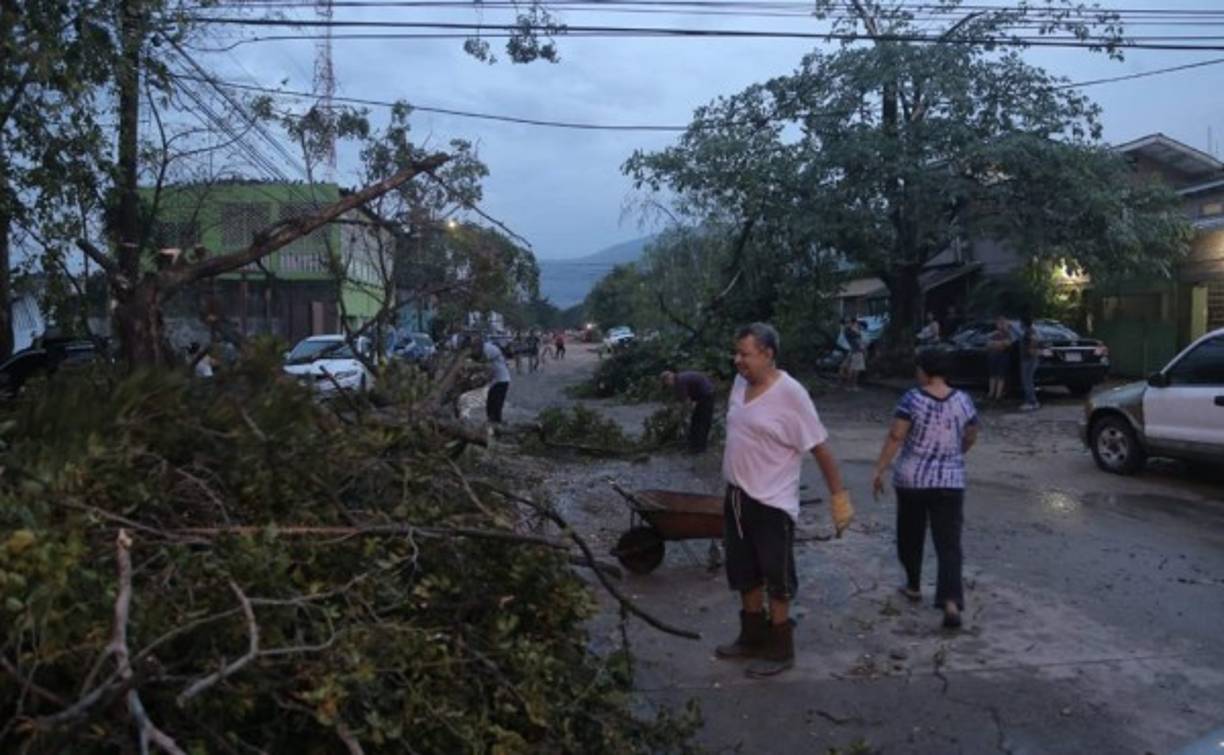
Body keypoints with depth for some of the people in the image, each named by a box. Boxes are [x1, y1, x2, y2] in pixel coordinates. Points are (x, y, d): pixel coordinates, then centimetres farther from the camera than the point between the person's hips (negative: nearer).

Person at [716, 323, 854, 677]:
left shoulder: (790, 393, -20)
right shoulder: (740, 383, 2)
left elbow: (820, 448, -16)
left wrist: (839, 496, -14)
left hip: (772, 504, -7)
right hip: (736, 498, 7)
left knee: (776, 579, 8)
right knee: (744, 574, 20)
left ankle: (780, 648, 24)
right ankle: (753, 636, 38)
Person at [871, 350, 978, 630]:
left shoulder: (912, 399, -11)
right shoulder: (963, 400, 0)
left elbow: (895, 437, -15)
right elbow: (970, 438, 12)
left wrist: (879, 471, -10)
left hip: (911, 479, -1)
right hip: (950, 481, 2)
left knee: (910, 535, 19)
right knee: (949, 543, 1)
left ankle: (913, 585, 34)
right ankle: (951, 602, -12)